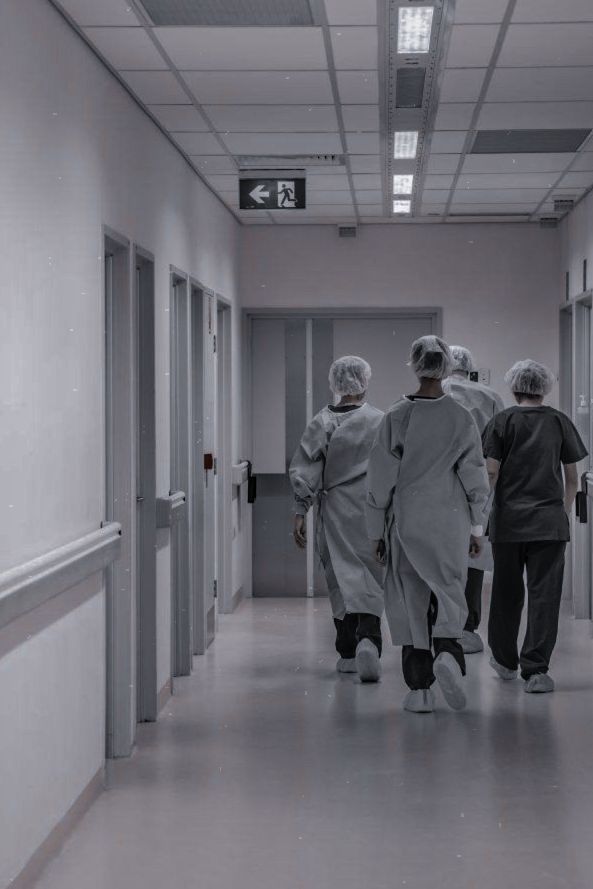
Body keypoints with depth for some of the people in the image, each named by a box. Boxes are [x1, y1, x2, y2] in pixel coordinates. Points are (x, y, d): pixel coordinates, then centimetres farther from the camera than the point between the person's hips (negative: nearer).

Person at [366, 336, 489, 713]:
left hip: (407, 521, 0)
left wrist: (377, 530, 6)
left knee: (411, 600, 6)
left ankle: (420, 688, 5)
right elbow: (476, 478, 0)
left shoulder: (397, 417, -5)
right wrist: (477, 528, 9)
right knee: (448, 593, 9)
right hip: (450, 521, 0)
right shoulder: (461, 419, -3)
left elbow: (381, 478, -3)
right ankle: (447, 652, -20)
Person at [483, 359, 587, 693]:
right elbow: (572, 478, 6)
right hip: (549, 521, 0)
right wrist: (565, 510, 19)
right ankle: (536, 669, -8)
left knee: (507, 592, 14)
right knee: (545, 593, -1)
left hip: (508, 519, 0)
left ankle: (505, 660, 28)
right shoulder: (559, 421, 4)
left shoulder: (502, 421, 0)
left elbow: (491, 472, -5)